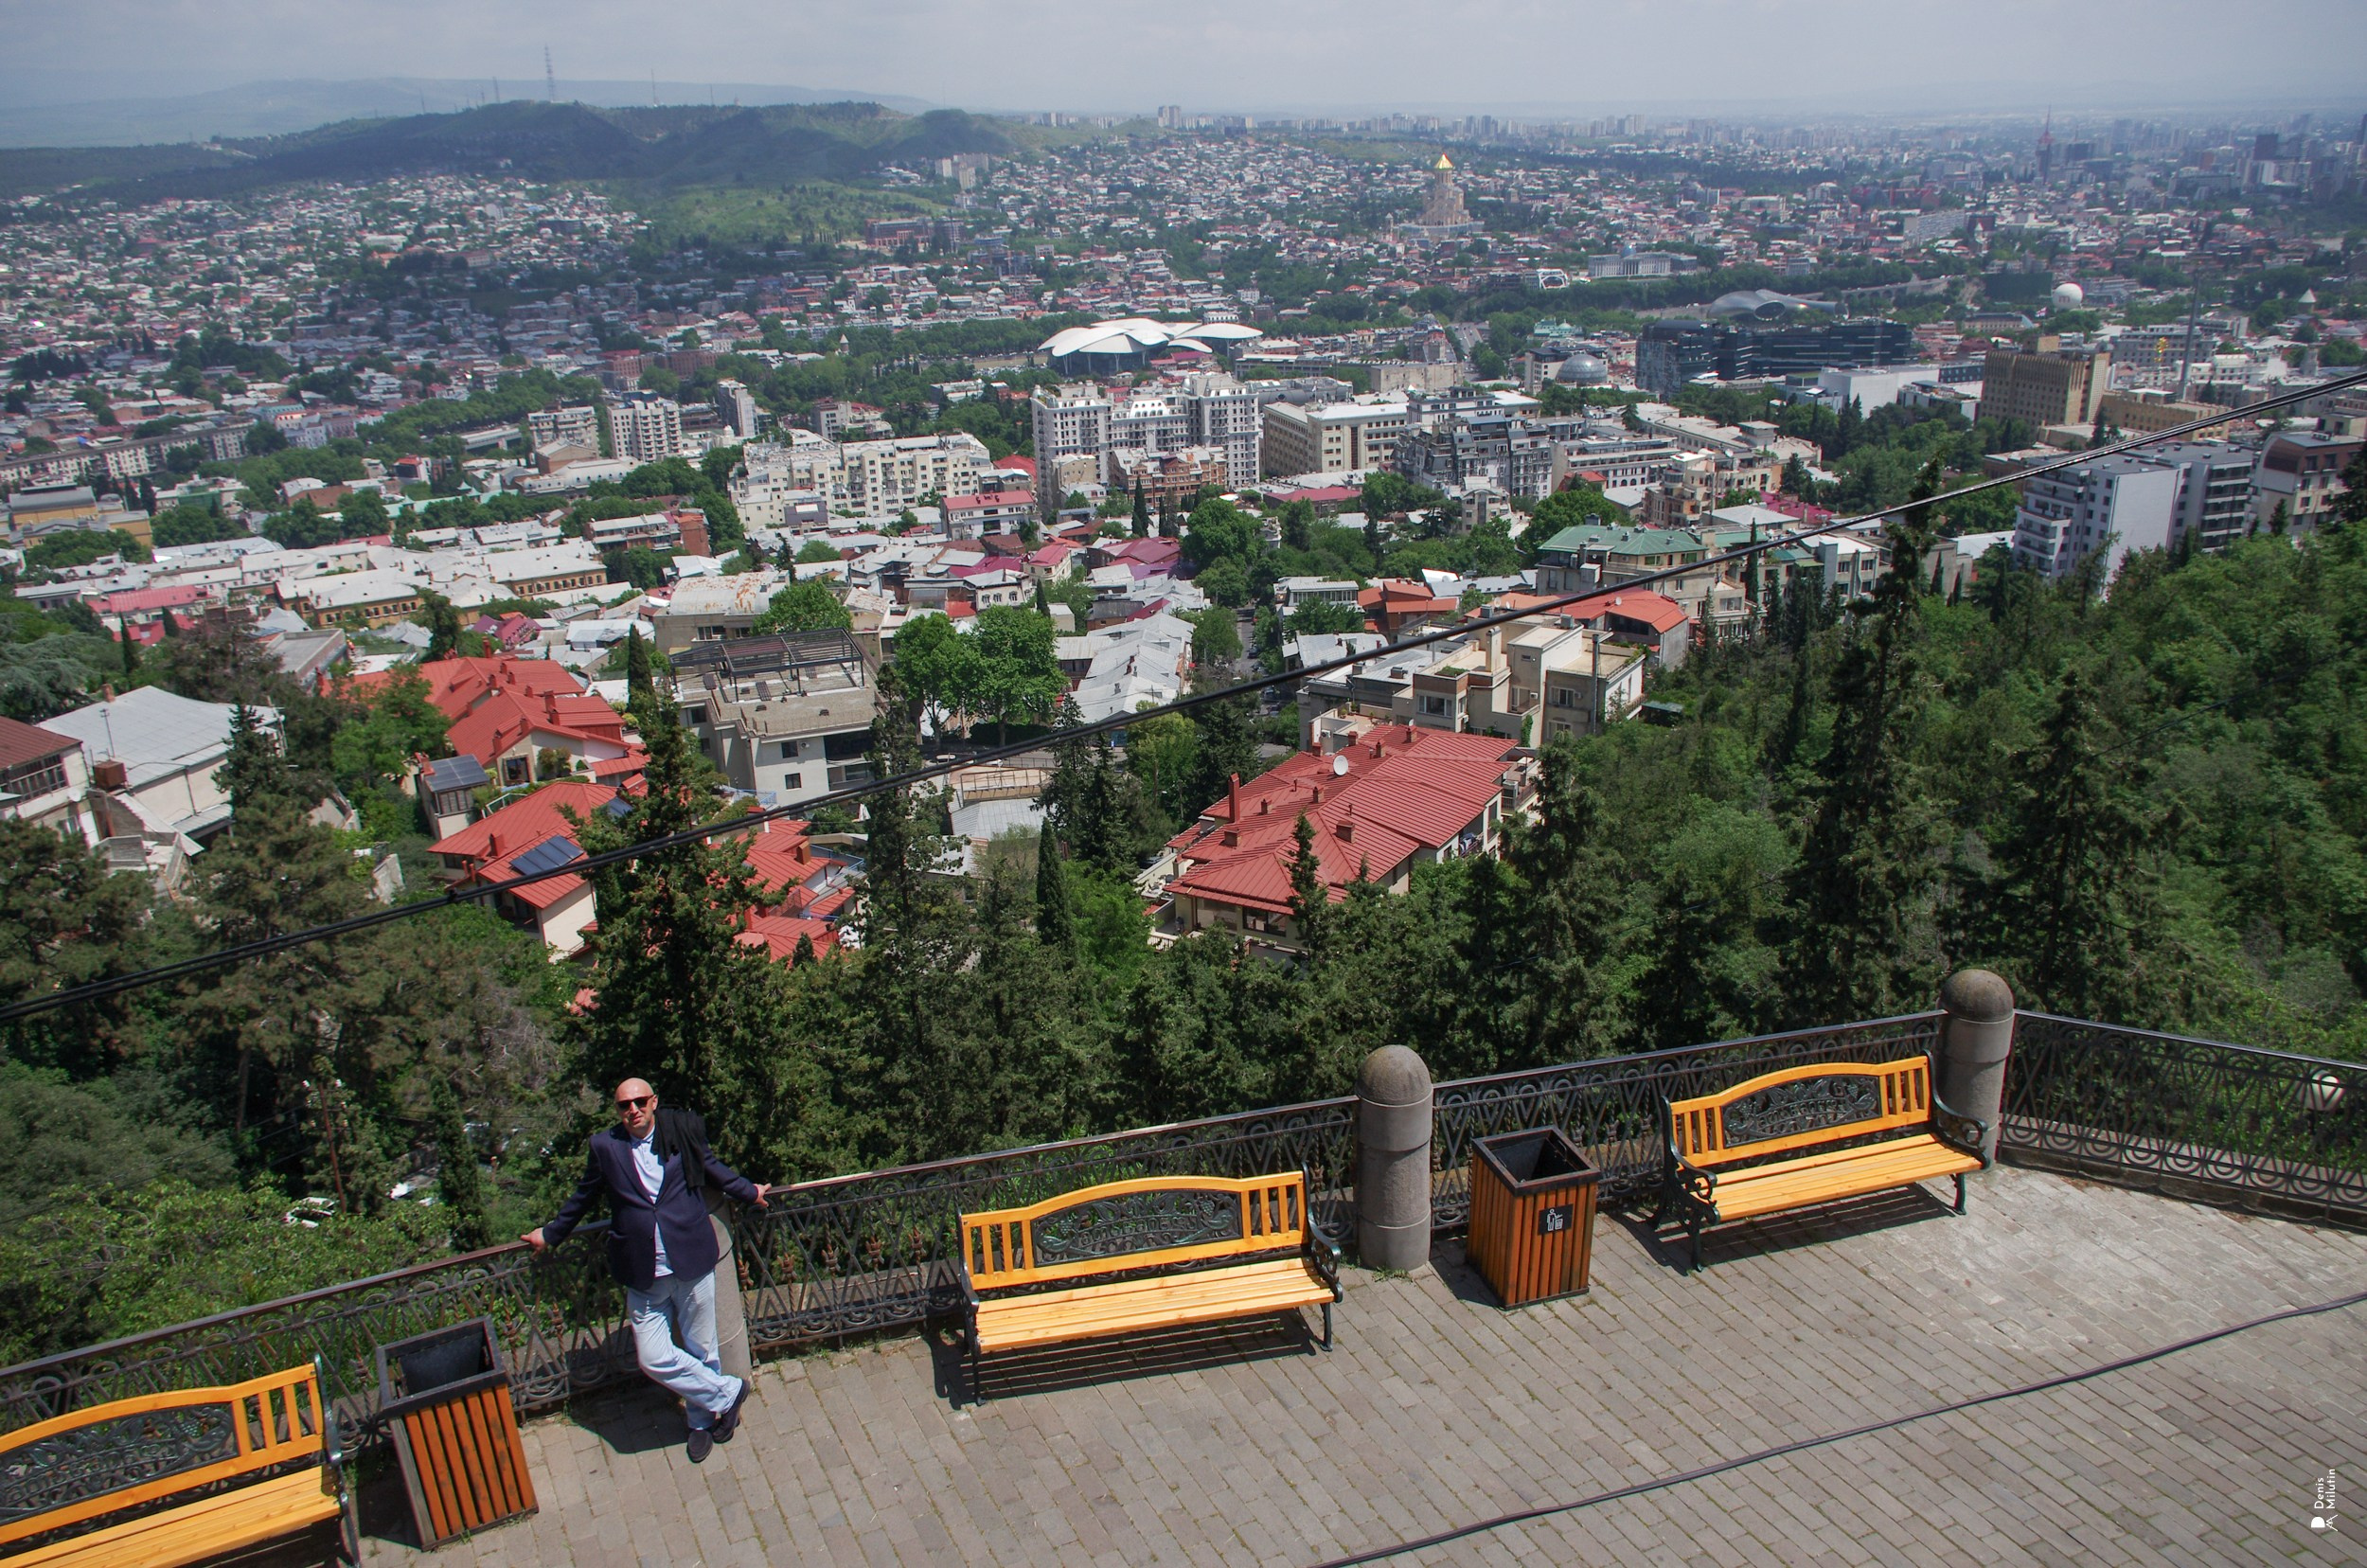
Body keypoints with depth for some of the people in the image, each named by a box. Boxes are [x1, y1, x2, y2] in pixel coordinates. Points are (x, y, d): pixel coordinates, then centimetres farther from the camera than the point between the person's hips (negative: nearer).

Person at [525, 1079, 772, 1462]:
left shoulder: (684, 1130, -3)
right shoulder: (604, 1146, -2)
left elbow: (711, 1166, 17)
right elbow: (584, 1197, 15)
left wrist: (749, 1192, 27)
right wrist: (550, 1234, 26)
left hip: (691, 1261, 0)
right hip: (643, 1273, 0)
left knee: (702, 1349, 10)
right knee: (653, 1358, -3)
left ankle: (703, 1420, 34)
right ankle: (728, 1392, 18)